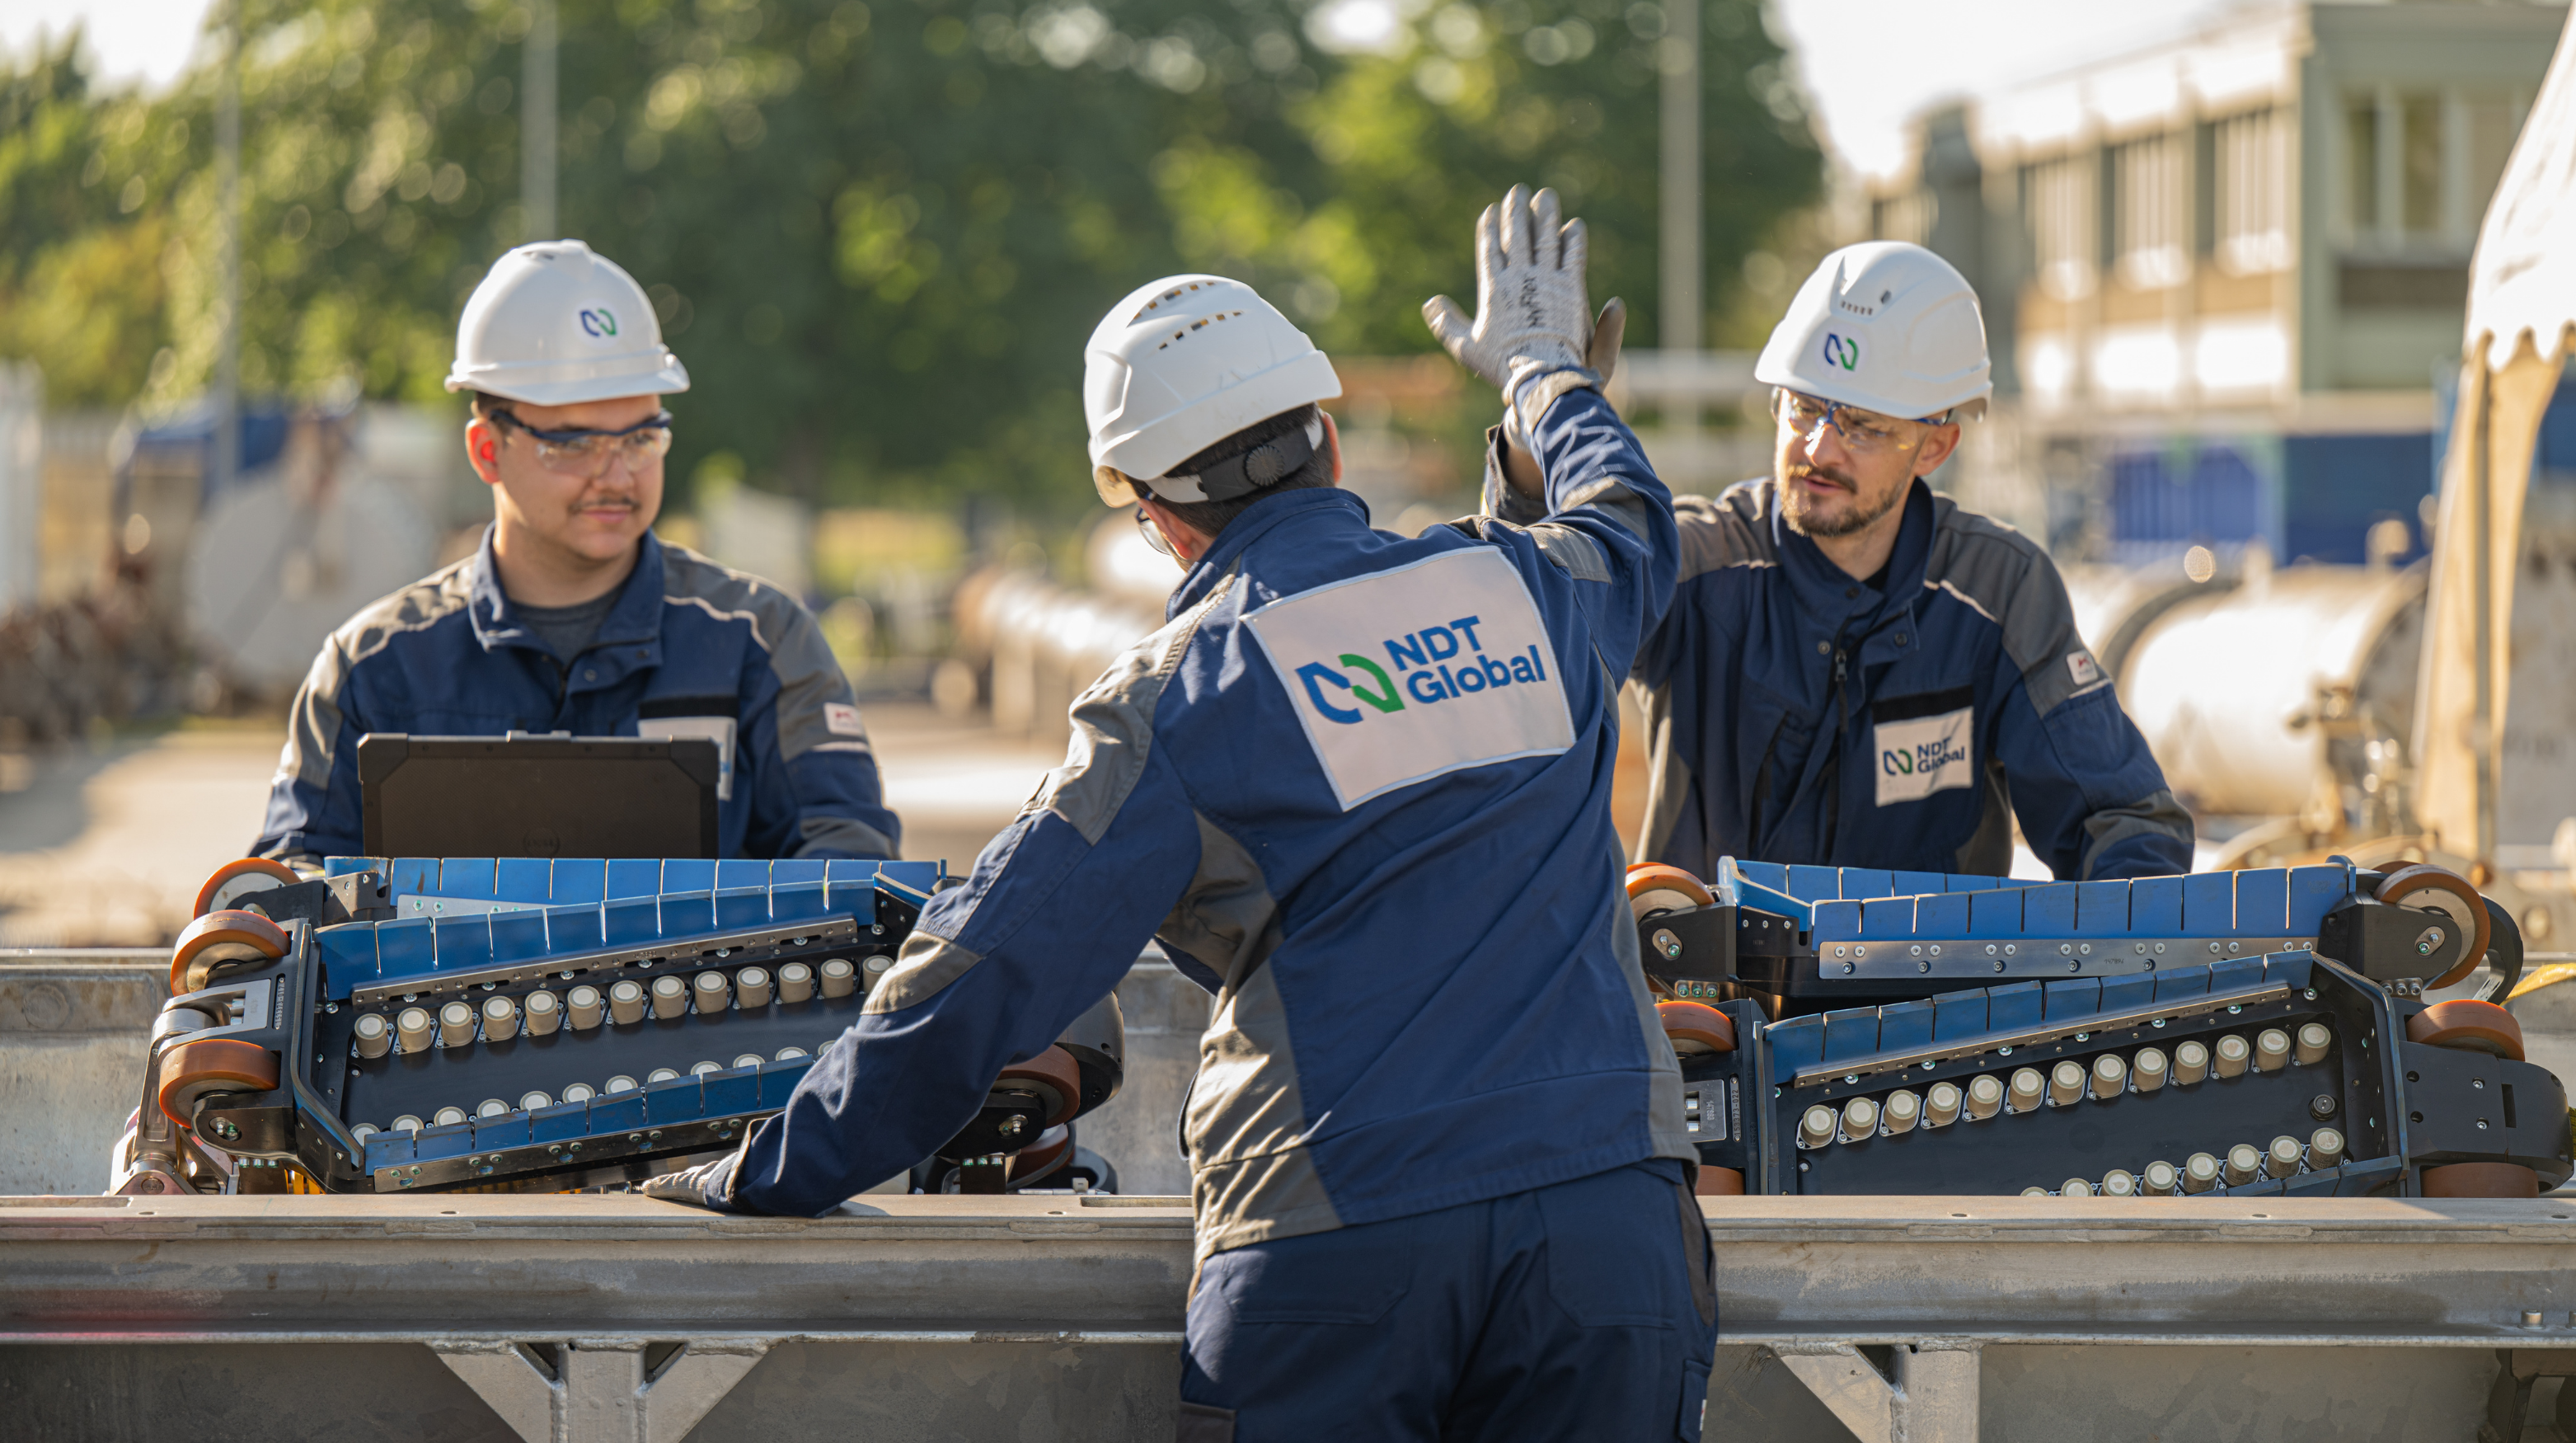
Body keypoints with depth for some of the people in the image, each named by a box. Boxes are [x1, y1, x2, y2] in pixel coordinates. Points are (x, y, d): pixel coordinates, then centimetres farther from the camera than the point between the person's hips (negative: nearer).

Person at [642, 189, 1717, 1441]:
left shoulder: (1176, 695, -1)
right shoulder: (1529, 588, 12)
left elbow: (984, 982, -2)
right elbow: (1629, 525, 40)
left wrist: (764, 1178, 8)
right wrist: (1541, 369, 60)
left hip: (1339, 1238, -3)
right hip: (1606, 1207, 3)